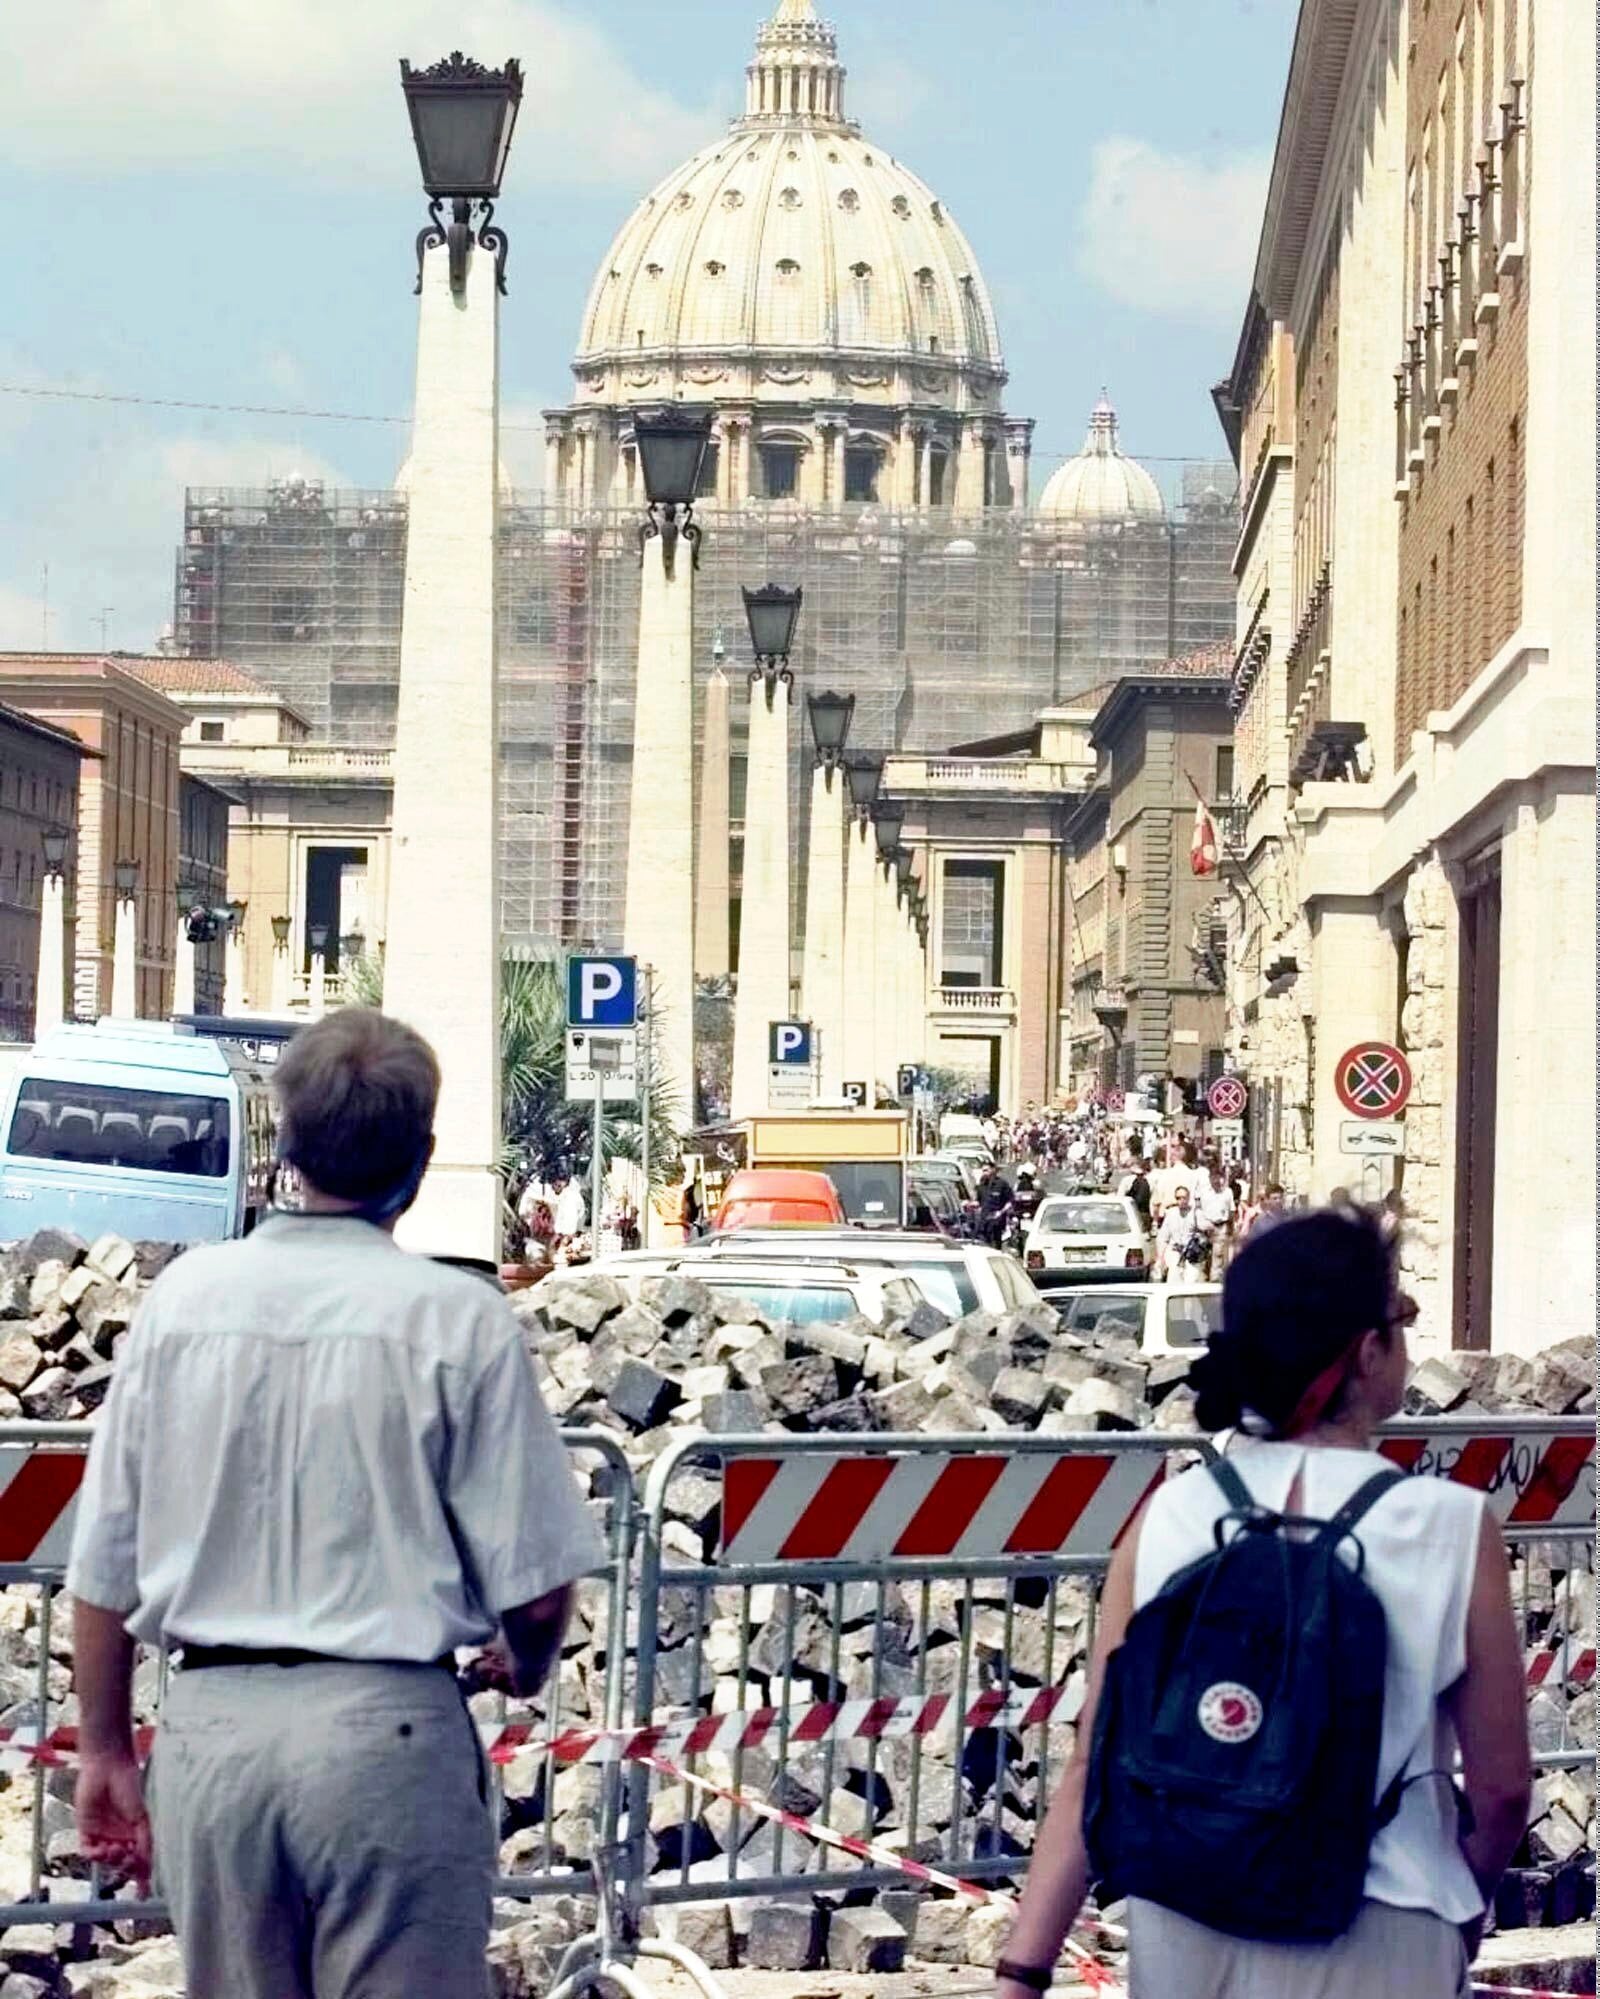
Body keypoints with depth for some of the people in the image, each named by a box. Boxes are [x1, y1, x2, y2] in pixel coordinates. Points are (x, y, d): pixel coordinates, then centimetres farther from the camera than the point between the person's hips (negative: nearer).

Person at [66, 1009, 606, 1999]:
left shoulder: (183, 1295, 2)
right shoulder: (459, 1318, -8)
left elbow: (102, 1570, 6)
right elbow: (535, 1590, -7)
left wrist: (107, 1750, 18)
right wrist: (526, 1669, 15)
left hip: (209, 1725, 4)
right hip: (384, 1729, -4)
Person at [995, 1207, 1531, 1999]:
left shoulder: (1168, 1518, -4)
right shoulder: (1451, 1529, -11)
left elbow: (1094, 1770, -6)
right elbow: (1502, 1789, -4)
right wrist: (1465, 1905, 15)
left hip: (1186, 1933, 3)